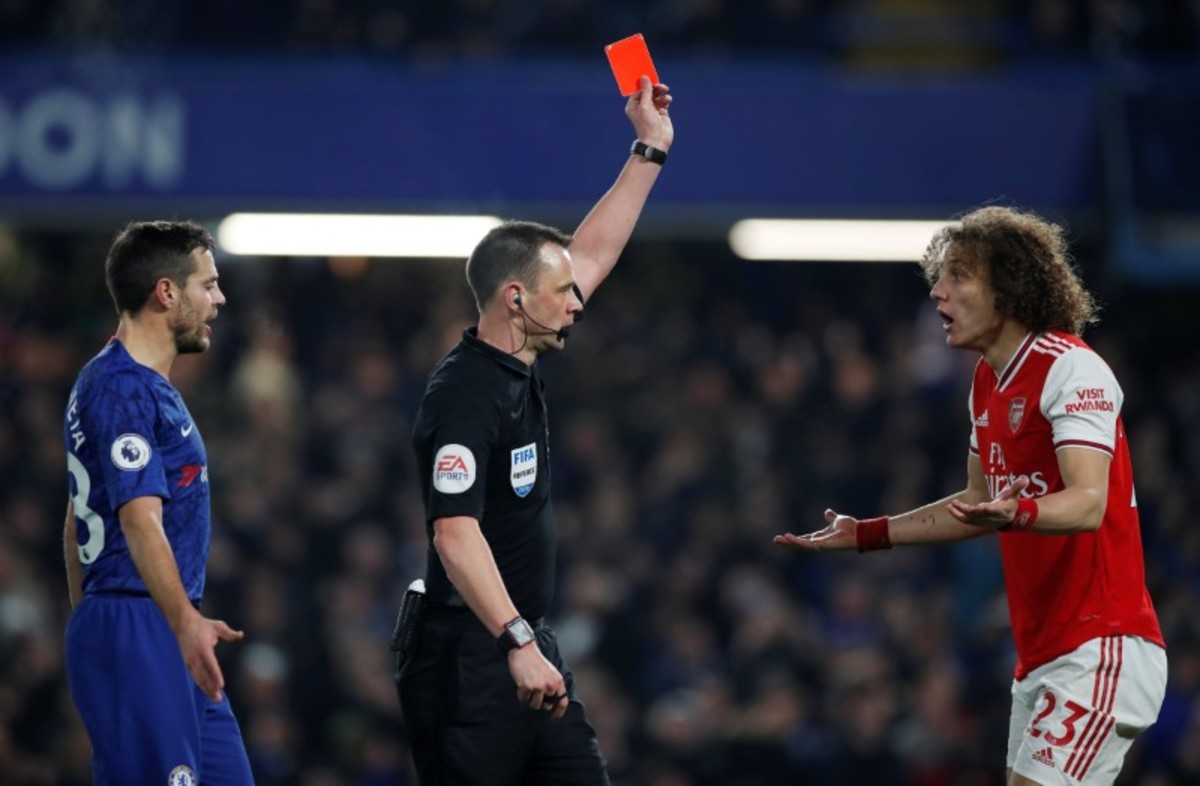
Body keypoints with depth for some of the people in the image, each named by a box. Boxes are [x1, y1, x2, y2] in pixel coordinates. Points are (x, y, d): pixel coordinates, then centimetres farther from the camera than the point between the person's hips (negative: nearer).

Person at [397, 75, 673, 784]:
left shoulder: (523, 367, 10)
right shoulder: (464, 397, -17)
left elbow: (592, 254, 22)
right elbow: (455, 534, -26)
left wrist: (650, 151, 23)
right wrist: (518, 644, -33)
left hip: (530, 646, 10)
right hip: (470, 660, -10)